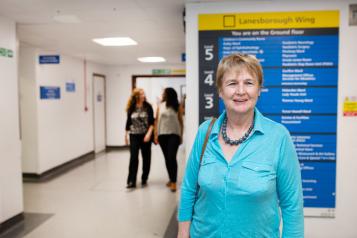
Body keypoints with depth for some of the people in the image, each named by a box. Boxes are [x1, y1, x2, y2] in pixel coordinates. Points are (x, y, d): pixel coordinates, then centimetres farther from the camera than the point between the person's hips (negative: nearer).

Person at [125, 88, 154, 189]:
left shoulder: (148, 107, -4)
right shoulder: (131, 108, 0)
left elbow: (151, 122, -8)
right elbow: (128, 122, 9)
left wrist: (149, 134, -20)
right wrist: (126, 135, 11)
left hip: (145, 135, 0)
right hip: (134, 136, 0)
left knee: (146, 158, 7)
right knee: (133, 158, -8)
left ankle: (144, 179, 22)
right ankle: (131, 181, -3)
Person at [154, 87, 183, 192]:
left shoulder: (177, 107, -1)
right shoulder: (160, 106, 6)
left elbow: (180, 121, 3)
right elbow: (157, 121, 6)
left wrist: (181, 135, 2)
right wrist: (156, 135, 1)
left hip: (174, 134, -3)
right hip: (162, 135, 4)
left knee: (172, 157, -12)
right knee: (167, 158, 10)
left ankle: (174, 182, -8)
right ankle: (171, 179, 23)